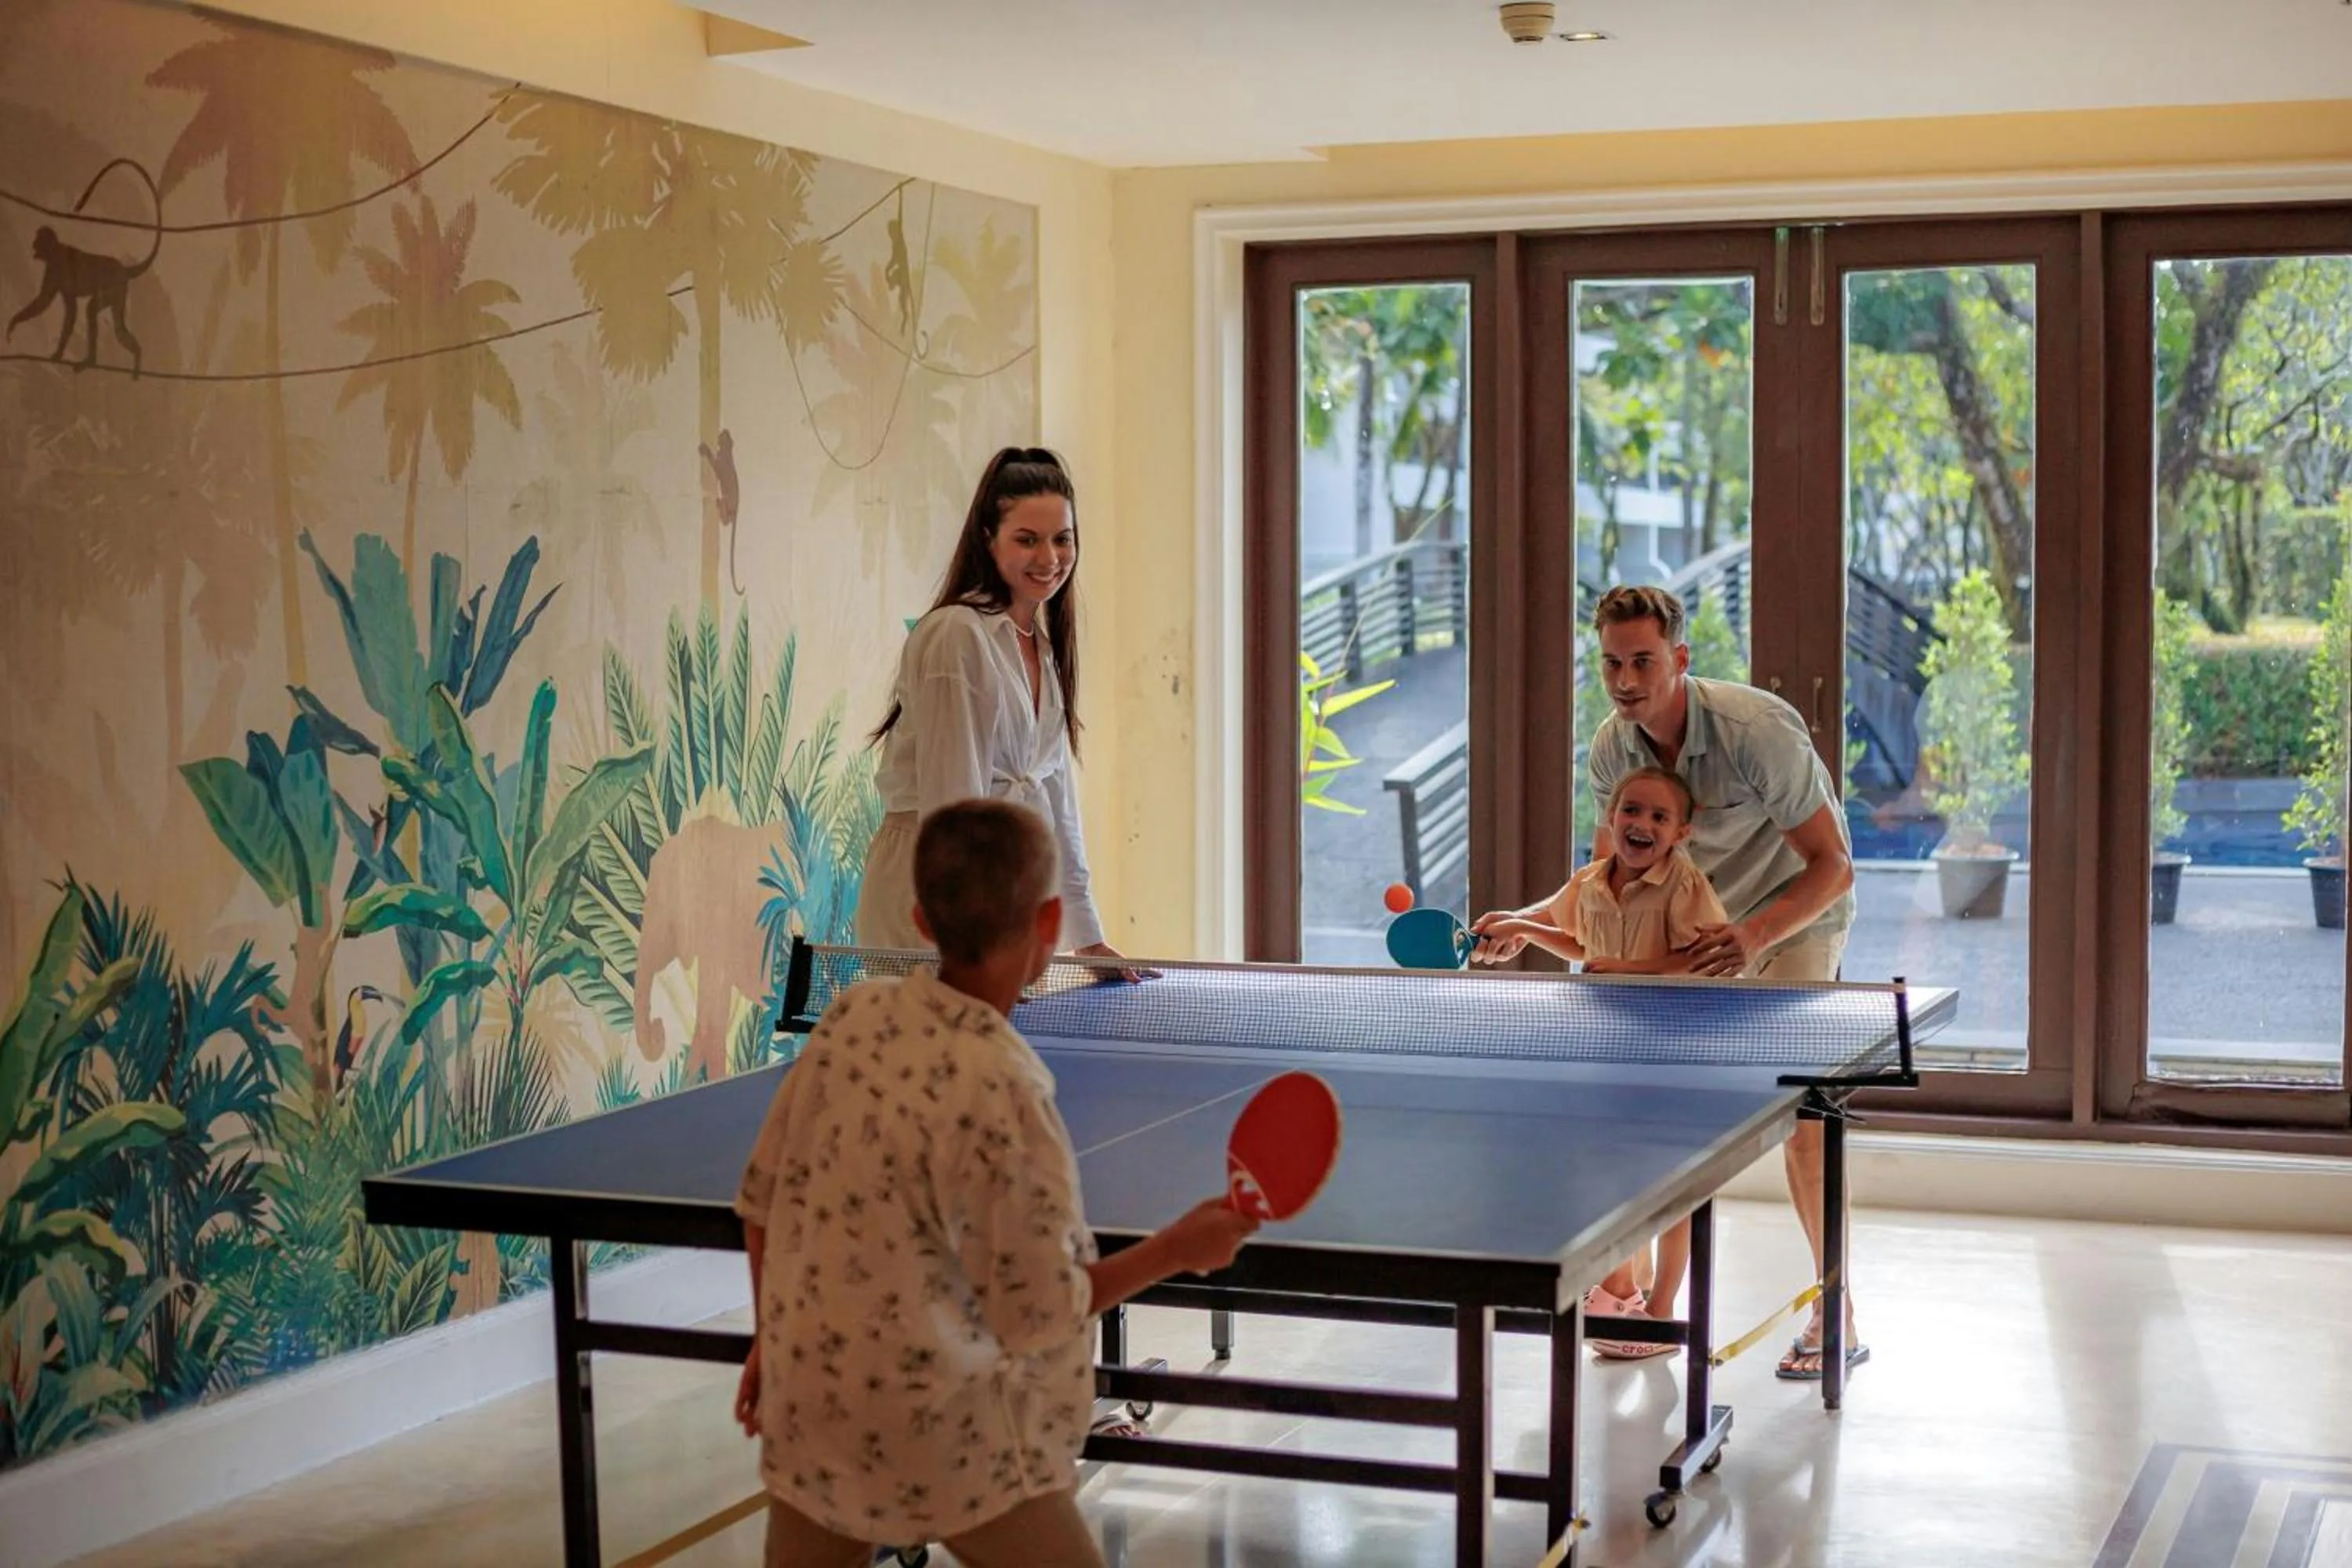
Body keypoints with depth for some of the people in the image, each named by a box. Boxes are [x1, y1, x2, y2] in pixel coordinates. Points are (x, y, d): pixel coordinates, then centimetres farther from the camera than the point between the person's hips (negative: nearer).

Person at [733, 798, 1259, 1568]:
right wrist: (1177, 1250, -4)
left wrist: (772, 1339, 20)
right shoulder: (999, 1090, -23)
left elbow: (763, 1195, 6)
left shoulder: (852, 1015, -5)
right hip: (943, 1442, -7)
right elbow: (1036, 1313, -16)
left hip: (806, 1411, 7)